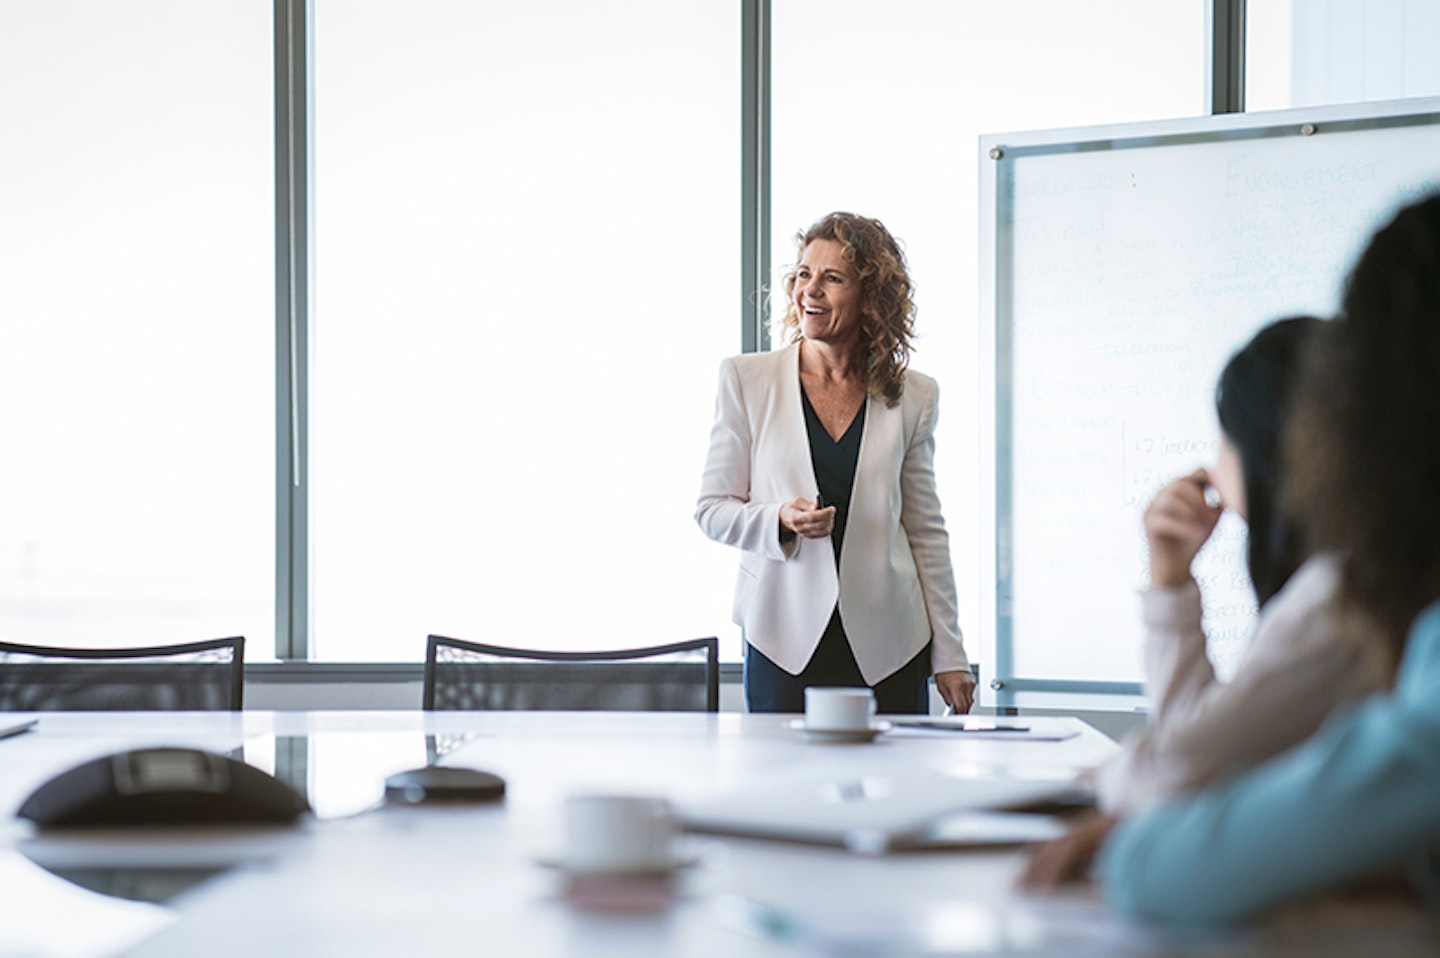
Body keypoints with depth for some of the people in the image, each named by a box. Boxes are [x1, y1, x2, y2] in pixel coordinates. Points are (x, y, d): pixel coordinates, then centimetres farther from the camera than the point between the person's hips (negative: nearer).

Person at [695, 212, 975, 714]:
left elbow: (926, 531, 9)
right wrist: (781, 521, -15)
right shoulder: (745, 379, 3)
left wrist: (949, 656, 6)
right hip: (784, 643, -1)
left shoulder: (912, 397, 6)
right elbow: (712, 510, 5)